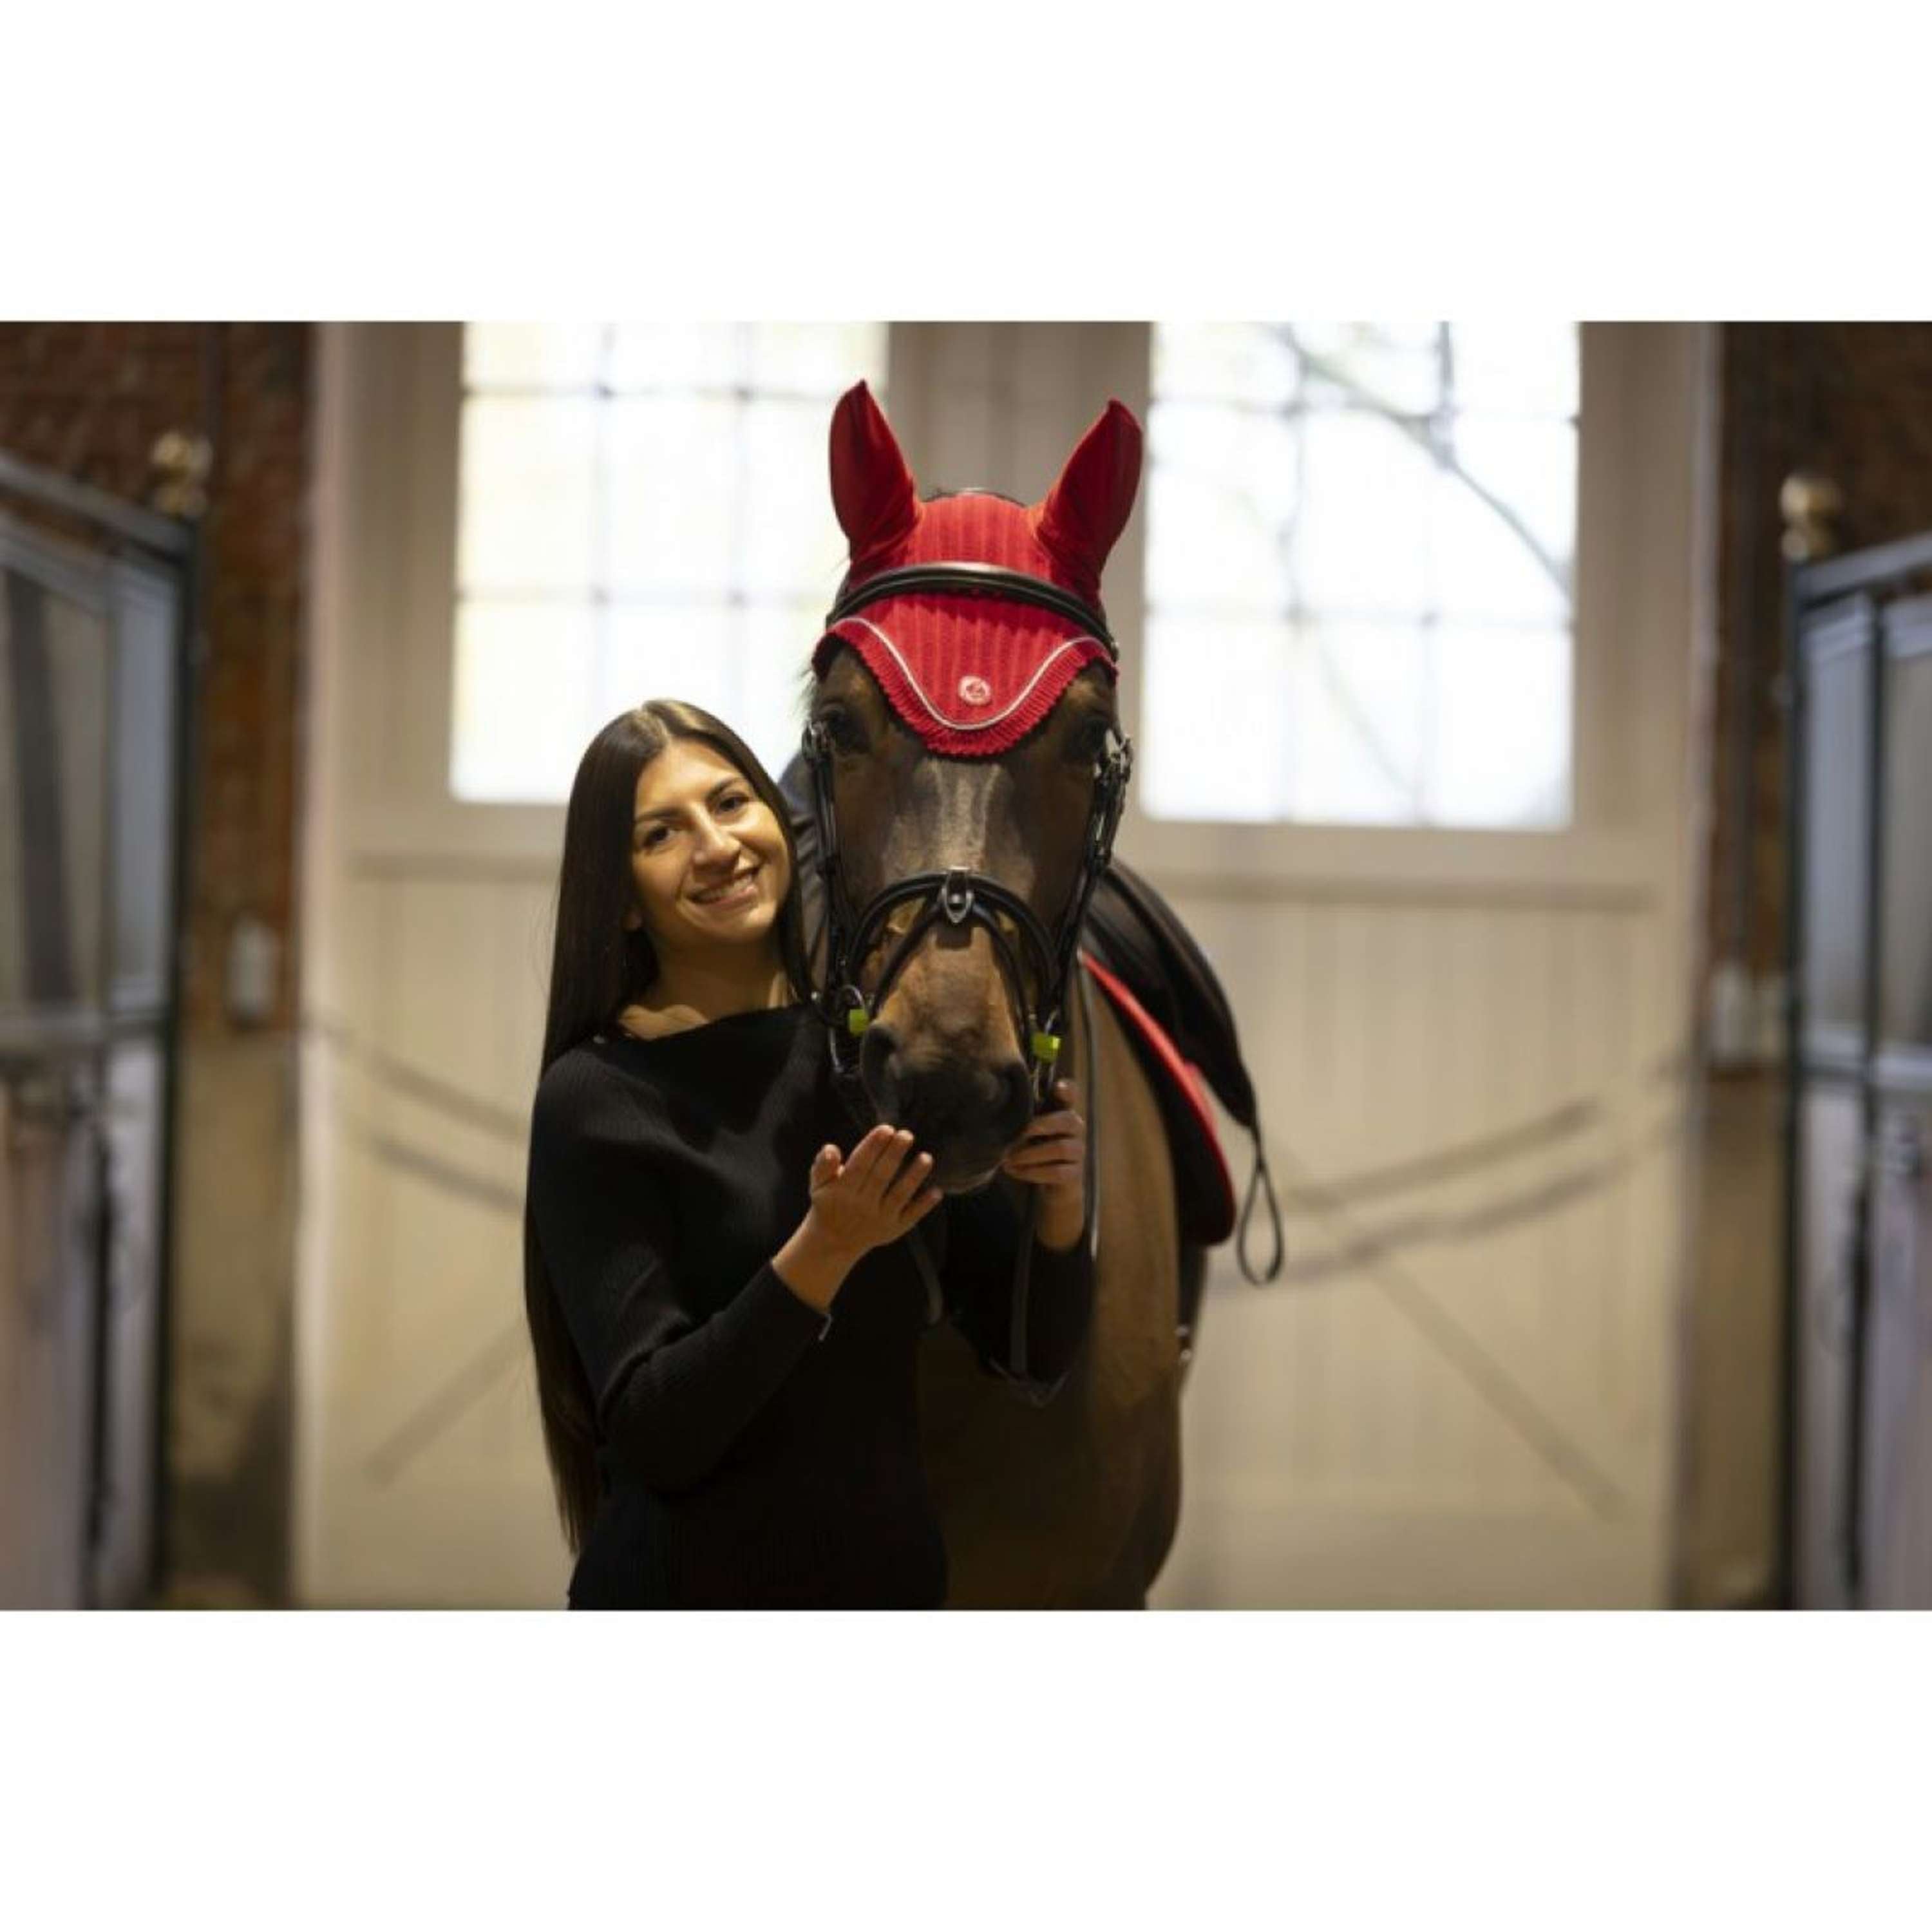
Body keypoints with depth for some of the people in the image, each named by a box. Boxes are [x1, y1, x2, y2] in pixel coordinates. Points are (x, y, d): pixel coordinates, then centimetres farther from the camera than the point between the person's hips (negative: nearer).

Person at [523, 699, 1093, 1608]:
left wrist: (1059, 1209, -15)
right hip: (690, 1580, -4)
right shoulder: (596, 1100, -12)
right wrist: (822, 1256, -28)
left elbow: (1035, 1353, 3)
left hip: (898, 1566, 4)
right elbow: (655, 1436, -17)